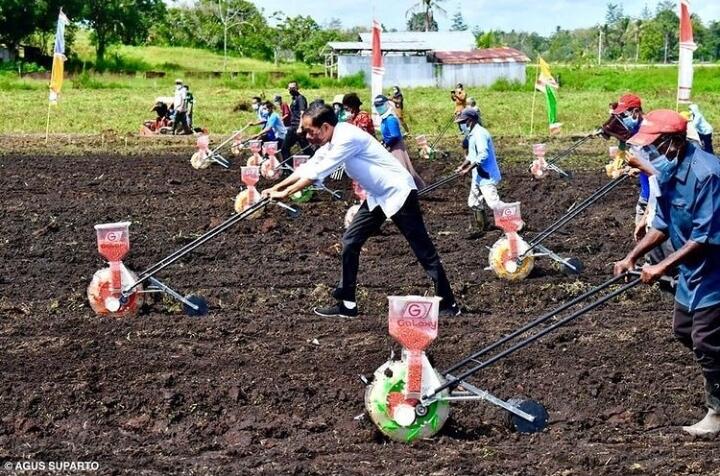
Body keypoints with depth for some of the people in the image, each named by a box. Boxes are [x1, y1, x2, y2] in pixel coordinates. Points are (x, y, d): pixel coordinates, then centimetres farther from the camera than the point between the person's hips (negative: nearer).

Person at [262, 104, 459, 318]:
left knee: (423, 249, -4)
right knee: (350, 242, 4)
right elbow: (307, 168, 11)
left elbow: (317, 173, -23)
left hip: (398, 192, -10)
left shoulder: (347, 138, -24)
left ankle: (448, 304, 3)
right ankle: (346, 303, 9)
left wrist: (285, 193, -16)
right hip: (377, 196, 10)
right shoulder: (331, 142, 4)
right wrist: (276, 187, 5)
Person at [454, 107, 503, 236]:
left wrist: (469, 169, -24)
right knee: (474, 202, 15)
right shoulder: (472, 134, 14)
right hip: (478, 176, 11)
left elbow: (483, 155, -27)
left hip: (486, 176, -11)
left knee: (493, 202, -14)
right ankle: (482, 228, 25)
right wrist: (462, 166, 12)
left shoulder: (479, 133, -18)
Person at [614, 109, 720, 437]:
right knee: (684, 330, 19)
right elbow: (663, 225, 10)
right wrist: (632, 257, 2)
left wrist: (662, 268, -26)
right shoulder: (668, 171, -1)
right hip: (693, 270, 9)